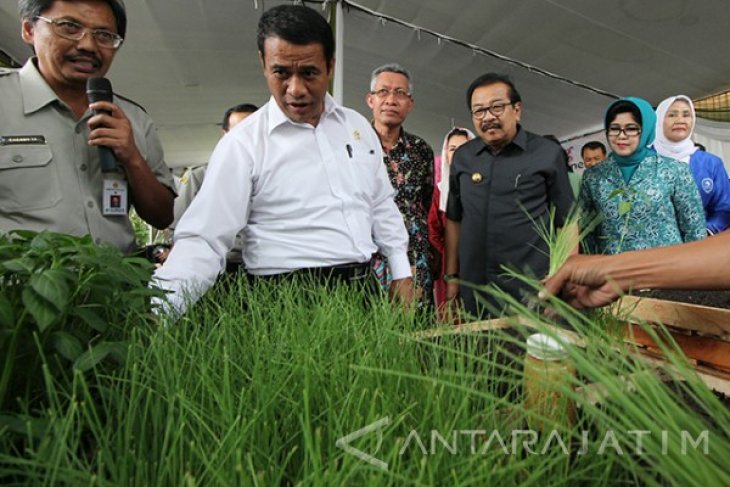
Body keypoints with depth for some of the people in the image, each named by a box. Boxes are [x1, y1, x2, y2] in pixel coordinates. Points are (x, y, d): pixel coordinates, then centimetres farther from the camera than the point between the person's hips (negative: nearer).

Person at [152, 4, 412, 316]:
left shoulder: (358, 126, 6)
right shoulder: (243, 144, -9)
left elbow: (382, 206, 12)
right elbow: (203, 240, -13)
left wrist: (401, 274, 9)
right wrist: (155, 317, -24)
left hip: (364, 291, 5)